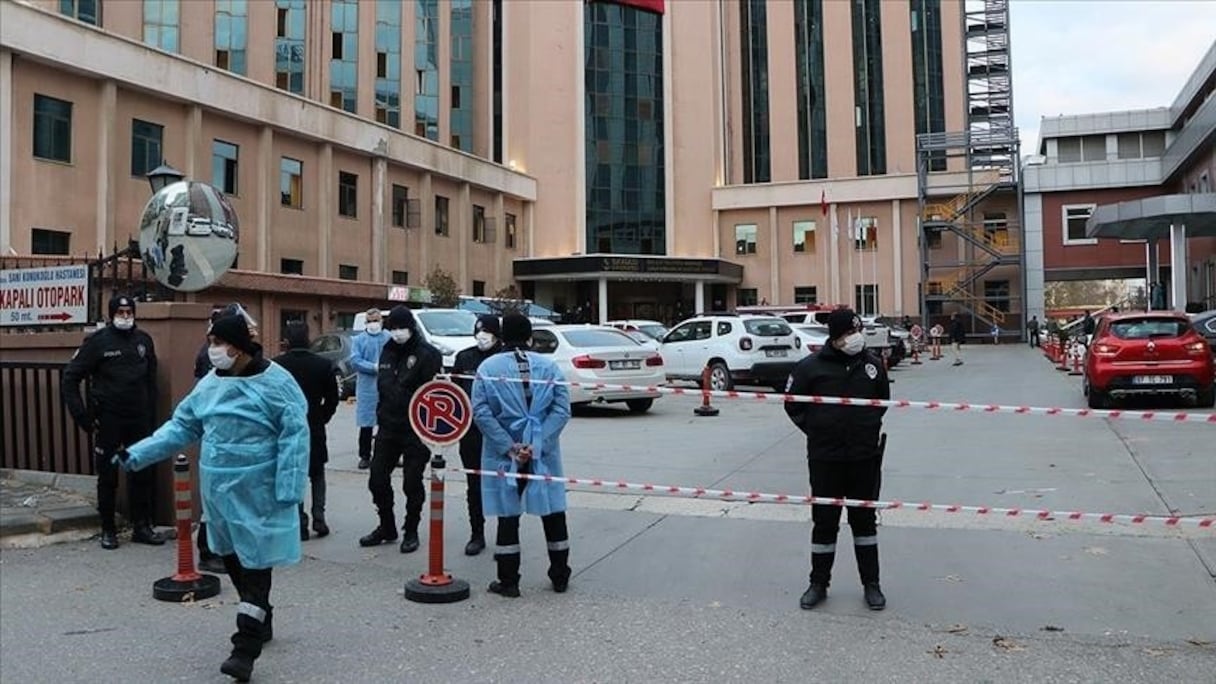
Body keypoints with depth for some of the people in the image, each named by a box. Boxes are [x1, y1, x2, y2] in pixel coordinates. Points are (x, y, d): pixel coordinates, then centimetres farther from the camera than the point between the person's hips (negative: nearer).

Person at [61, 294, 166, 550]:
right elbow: (70, 377, -4)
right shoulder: (98, 341, -6)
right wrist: (81, 414, -9)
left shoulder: (144, 340, 6)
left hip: (139, 419, 3)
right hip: (108, 420, -3)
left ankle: (142, 526, 18)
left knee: (143, 474, 7)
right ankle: (108, 529, 17)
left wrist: (151, 413, 7)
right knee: (108, 476, 5)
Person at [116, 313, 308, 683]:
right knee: (232, 558, 17)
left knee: (255, 562, -3)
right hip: (218, 488, 7)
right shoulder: (210, 383, 7)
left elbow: (295, 435, -16)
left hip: (256, 491, -7)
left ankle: (246, 647, 1)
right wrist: (137, 454, 3)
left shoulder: (274, 382, -14)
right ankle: (261, 622, 36)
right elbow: (182, 426, 12)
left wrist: (288, 490, -20)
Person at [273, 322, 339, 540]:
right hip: (314, 429, 1)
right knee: (317, 474, 17)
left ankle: (300, 523, 6)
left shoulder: (277, 365, -11)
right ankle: (319, 518, 8)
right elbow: (332, 399, -1)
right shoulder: (323, 365, -6)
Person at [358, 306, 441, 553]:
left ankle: (411, 531, 21)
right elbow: (384, 384, 12)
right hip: (388, 426, 6)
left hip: (416, 429, -6)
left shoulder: (428, 354, -11)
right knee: (377, 479, 10)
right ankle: (386, 527, 28)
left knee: (412, 483, 5)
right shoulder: (388, 351, 9)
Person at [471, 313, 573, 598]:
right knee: (553, 512, 14)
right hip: (544, 455, 1)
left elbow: (481, 412, -11)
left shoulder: (488, 368, -3)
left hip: (503, 456, -1)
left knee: (508, 516, 8)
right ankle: (560, 576, 24)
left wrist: (508, 447, -11)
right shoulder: (549, 366, 0)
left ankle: (508, 581, 14)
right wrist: (537, 444, -12)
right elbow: (561, 410, -8)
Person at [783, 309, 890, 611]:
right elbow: (793, 404, 4)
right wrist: (815, 430, 0)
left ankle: (871, 583, 24)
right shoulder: (811, 367, -8)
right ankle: (818, 583, 21)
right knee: (824, 521, 7)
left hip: (865, 456, 2)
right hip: (825, 458, -2)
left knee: (865, 519, 12)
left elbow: (883, 401, 20)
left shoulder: (872, 364, 2)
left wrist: (871, 426, 10)